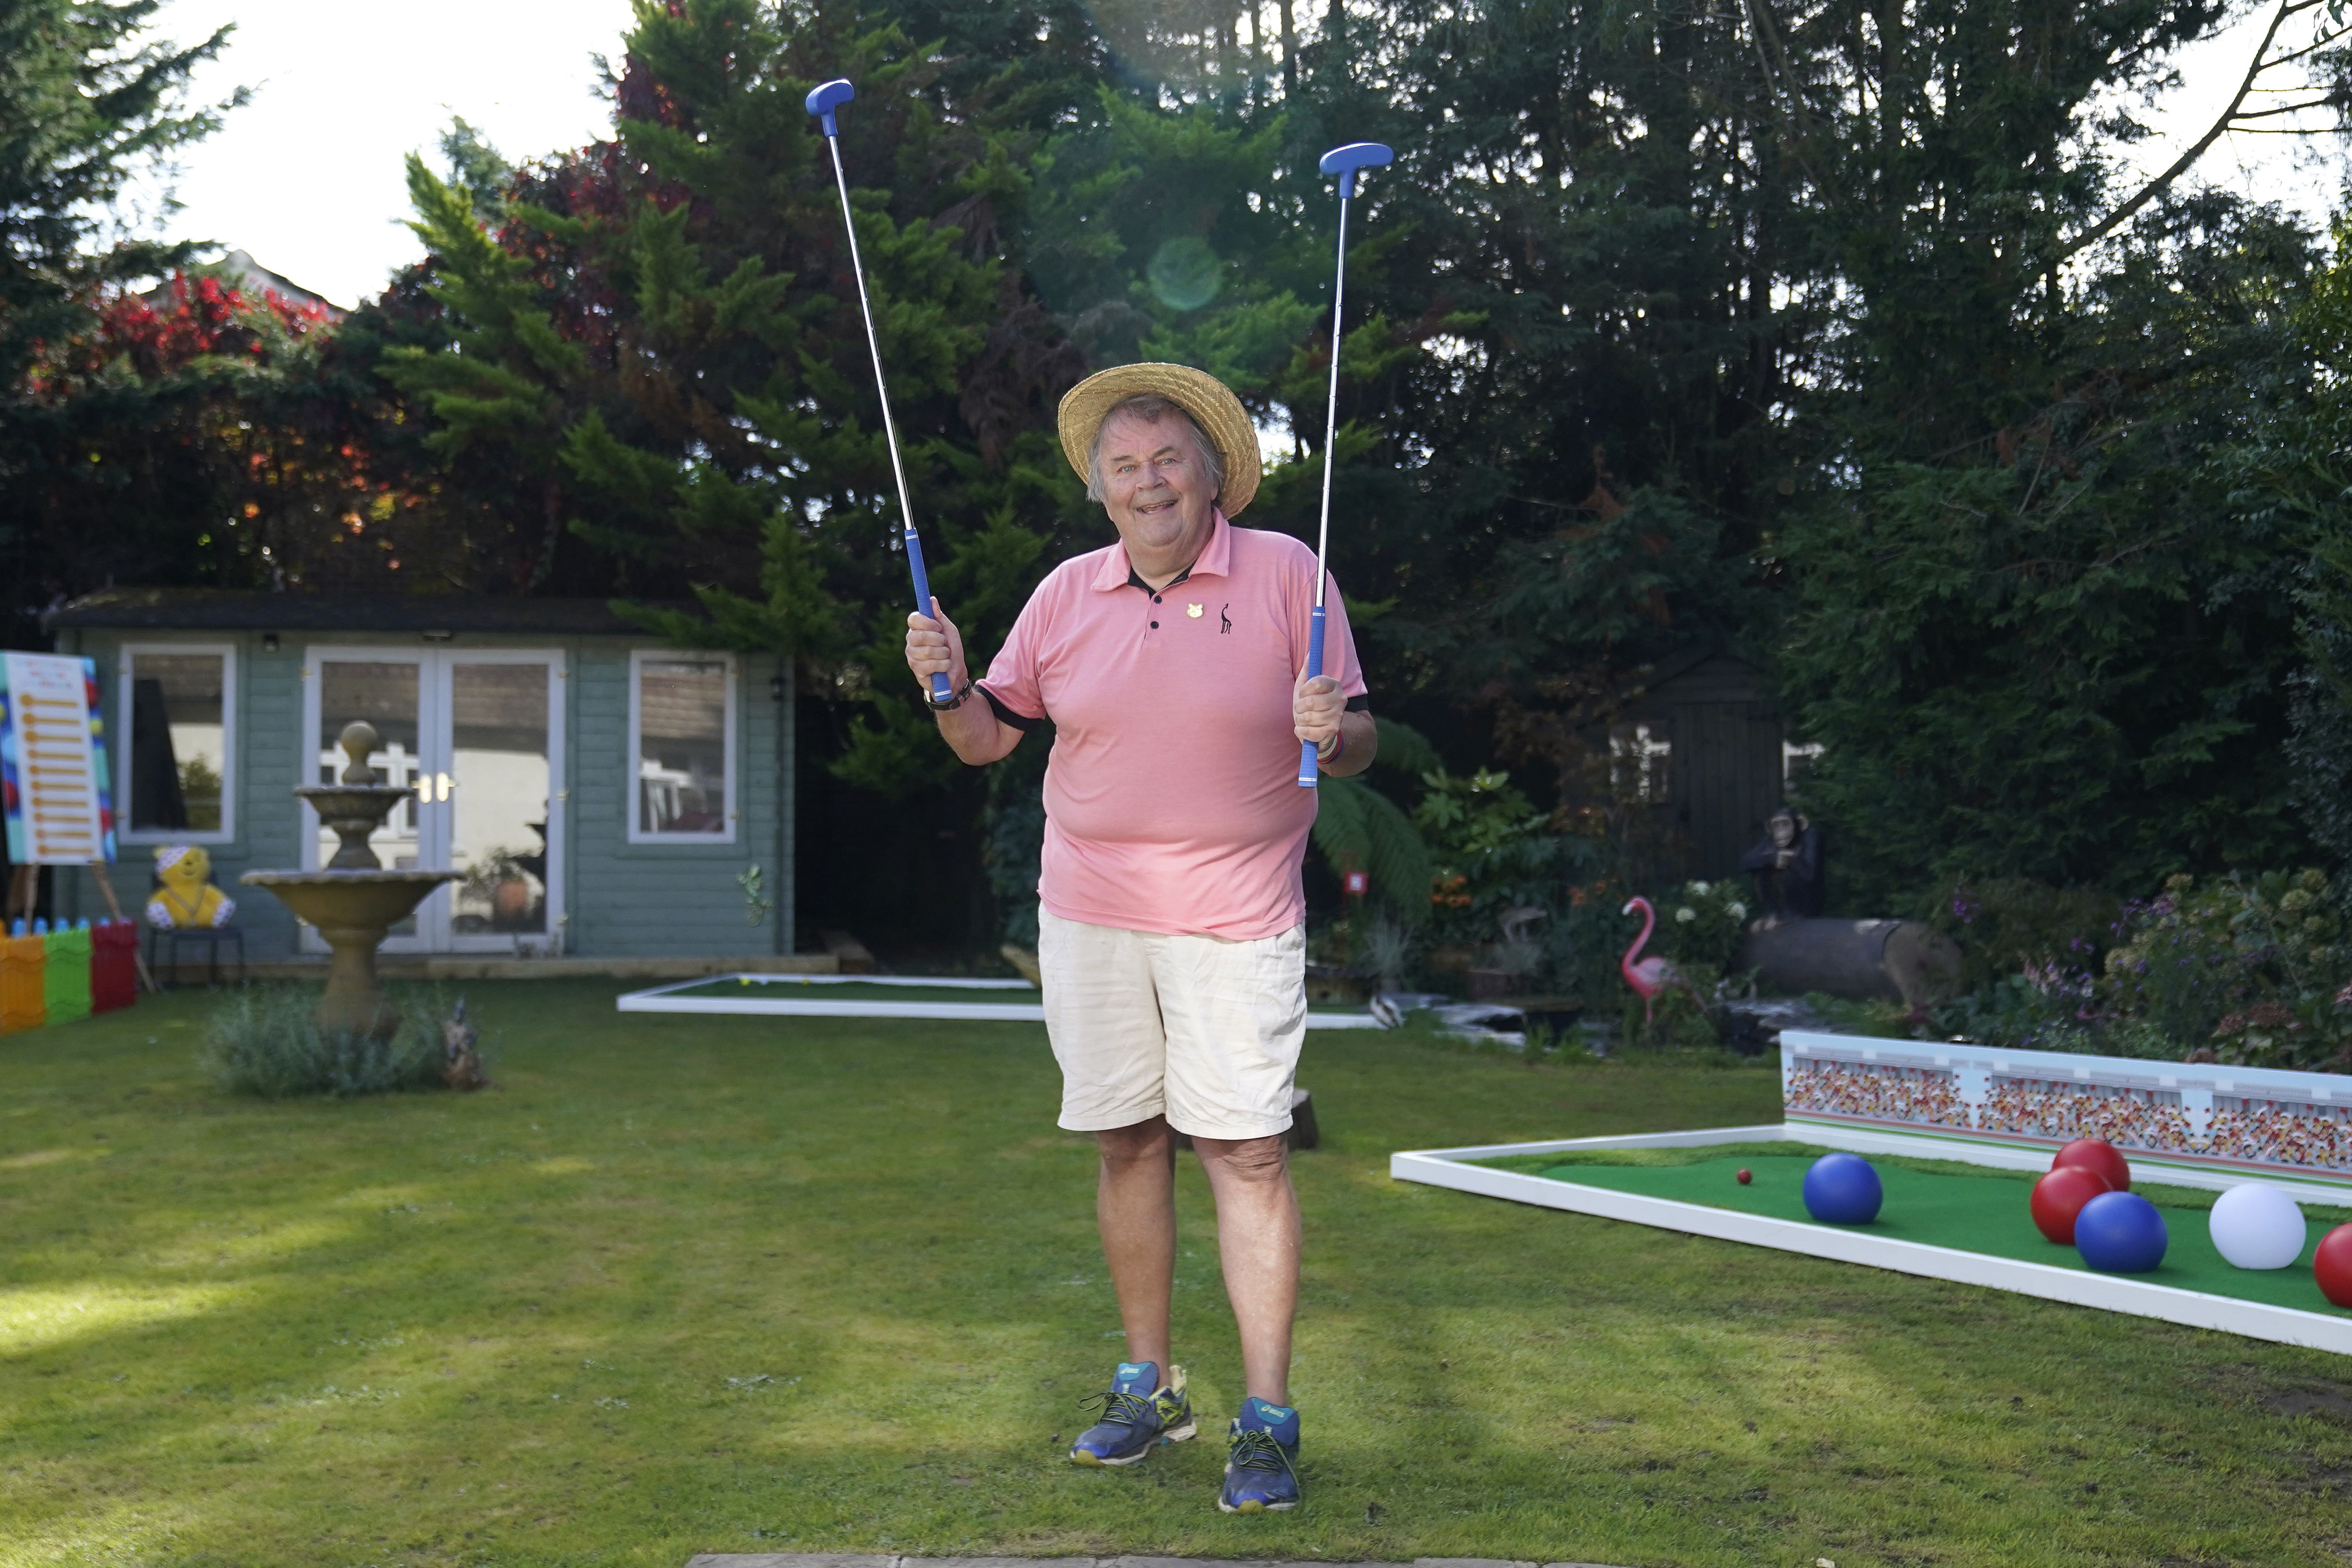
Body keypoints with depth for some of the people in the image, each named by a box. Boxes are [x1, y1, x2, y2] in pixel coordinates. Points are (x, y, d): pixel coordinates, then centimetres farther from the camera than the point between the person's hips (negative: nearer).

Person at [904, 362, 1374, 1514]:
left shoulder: (1286, 574, -2)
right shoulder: (1066, 596, 7)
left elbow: (1359, 741, -1)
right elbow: (988, 739, 12)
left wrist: (1332, 732, -24)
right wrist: (948, 686, -8)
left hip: (1236, 917, -3)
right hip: (1089, 913, 3)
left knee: (1248, 1154, -7)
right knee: (1127, 1142, 10)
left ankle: (1266, 1421, -1)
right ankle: (1150, 1385, 24)